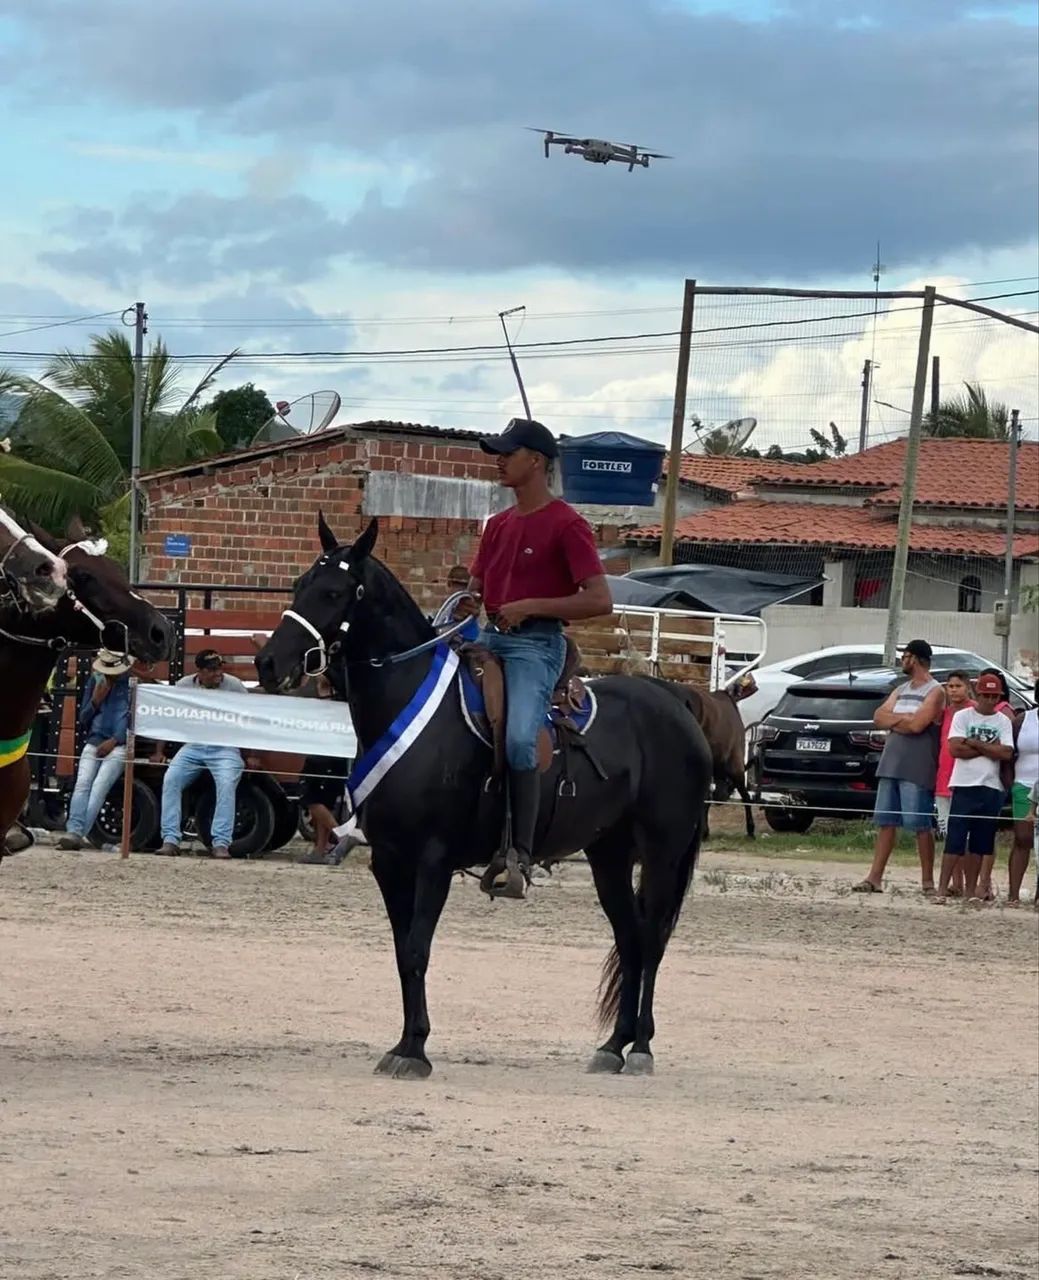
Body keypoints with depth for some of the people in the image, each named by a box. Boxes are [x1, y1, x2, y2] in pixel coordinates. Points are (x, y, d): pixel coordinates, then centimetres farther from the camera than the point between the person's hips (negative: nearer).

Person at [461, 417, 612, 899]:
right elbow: (476, 591, 22)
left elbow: (599, 600, -13)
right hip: (489, 639, 9)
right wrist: (465, 602, -3)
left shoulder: (566, 525, -6)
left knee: (519, 739, -27)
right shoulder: (498, 525, 18)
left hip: (535, 644, -9)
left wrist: (530, 606, -17)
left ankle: (520, 856, -25)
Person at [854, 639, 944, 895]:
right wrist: (905, 719, -8)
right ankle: (874, 878, 4)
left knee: (920, 824, -5)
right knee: (885, 822, 5)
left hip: (917, 768, -7)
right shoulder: (901, 691, 19)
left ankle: (927, 881, 0)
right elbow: (879, 717, 8)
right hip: (890, 764, 7)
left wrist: (893, 719, 0)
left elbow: (917, 725, -17)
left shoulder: (935, 692, -5)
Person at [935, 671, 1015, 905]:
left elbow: (1007, 753, -5)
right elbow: (955, 749, -10)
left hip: (991, 788, 3)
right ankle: (942, 889, -7)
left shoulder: (1003, 722, 9)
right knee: (955, 841, -7)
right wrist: (990, 749, -7)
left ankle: (971, 890, 12)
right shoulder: (962, 717, 2)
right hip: (965, 786, -3)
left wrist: (974, 744, -9)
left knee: (980, 843, 6)